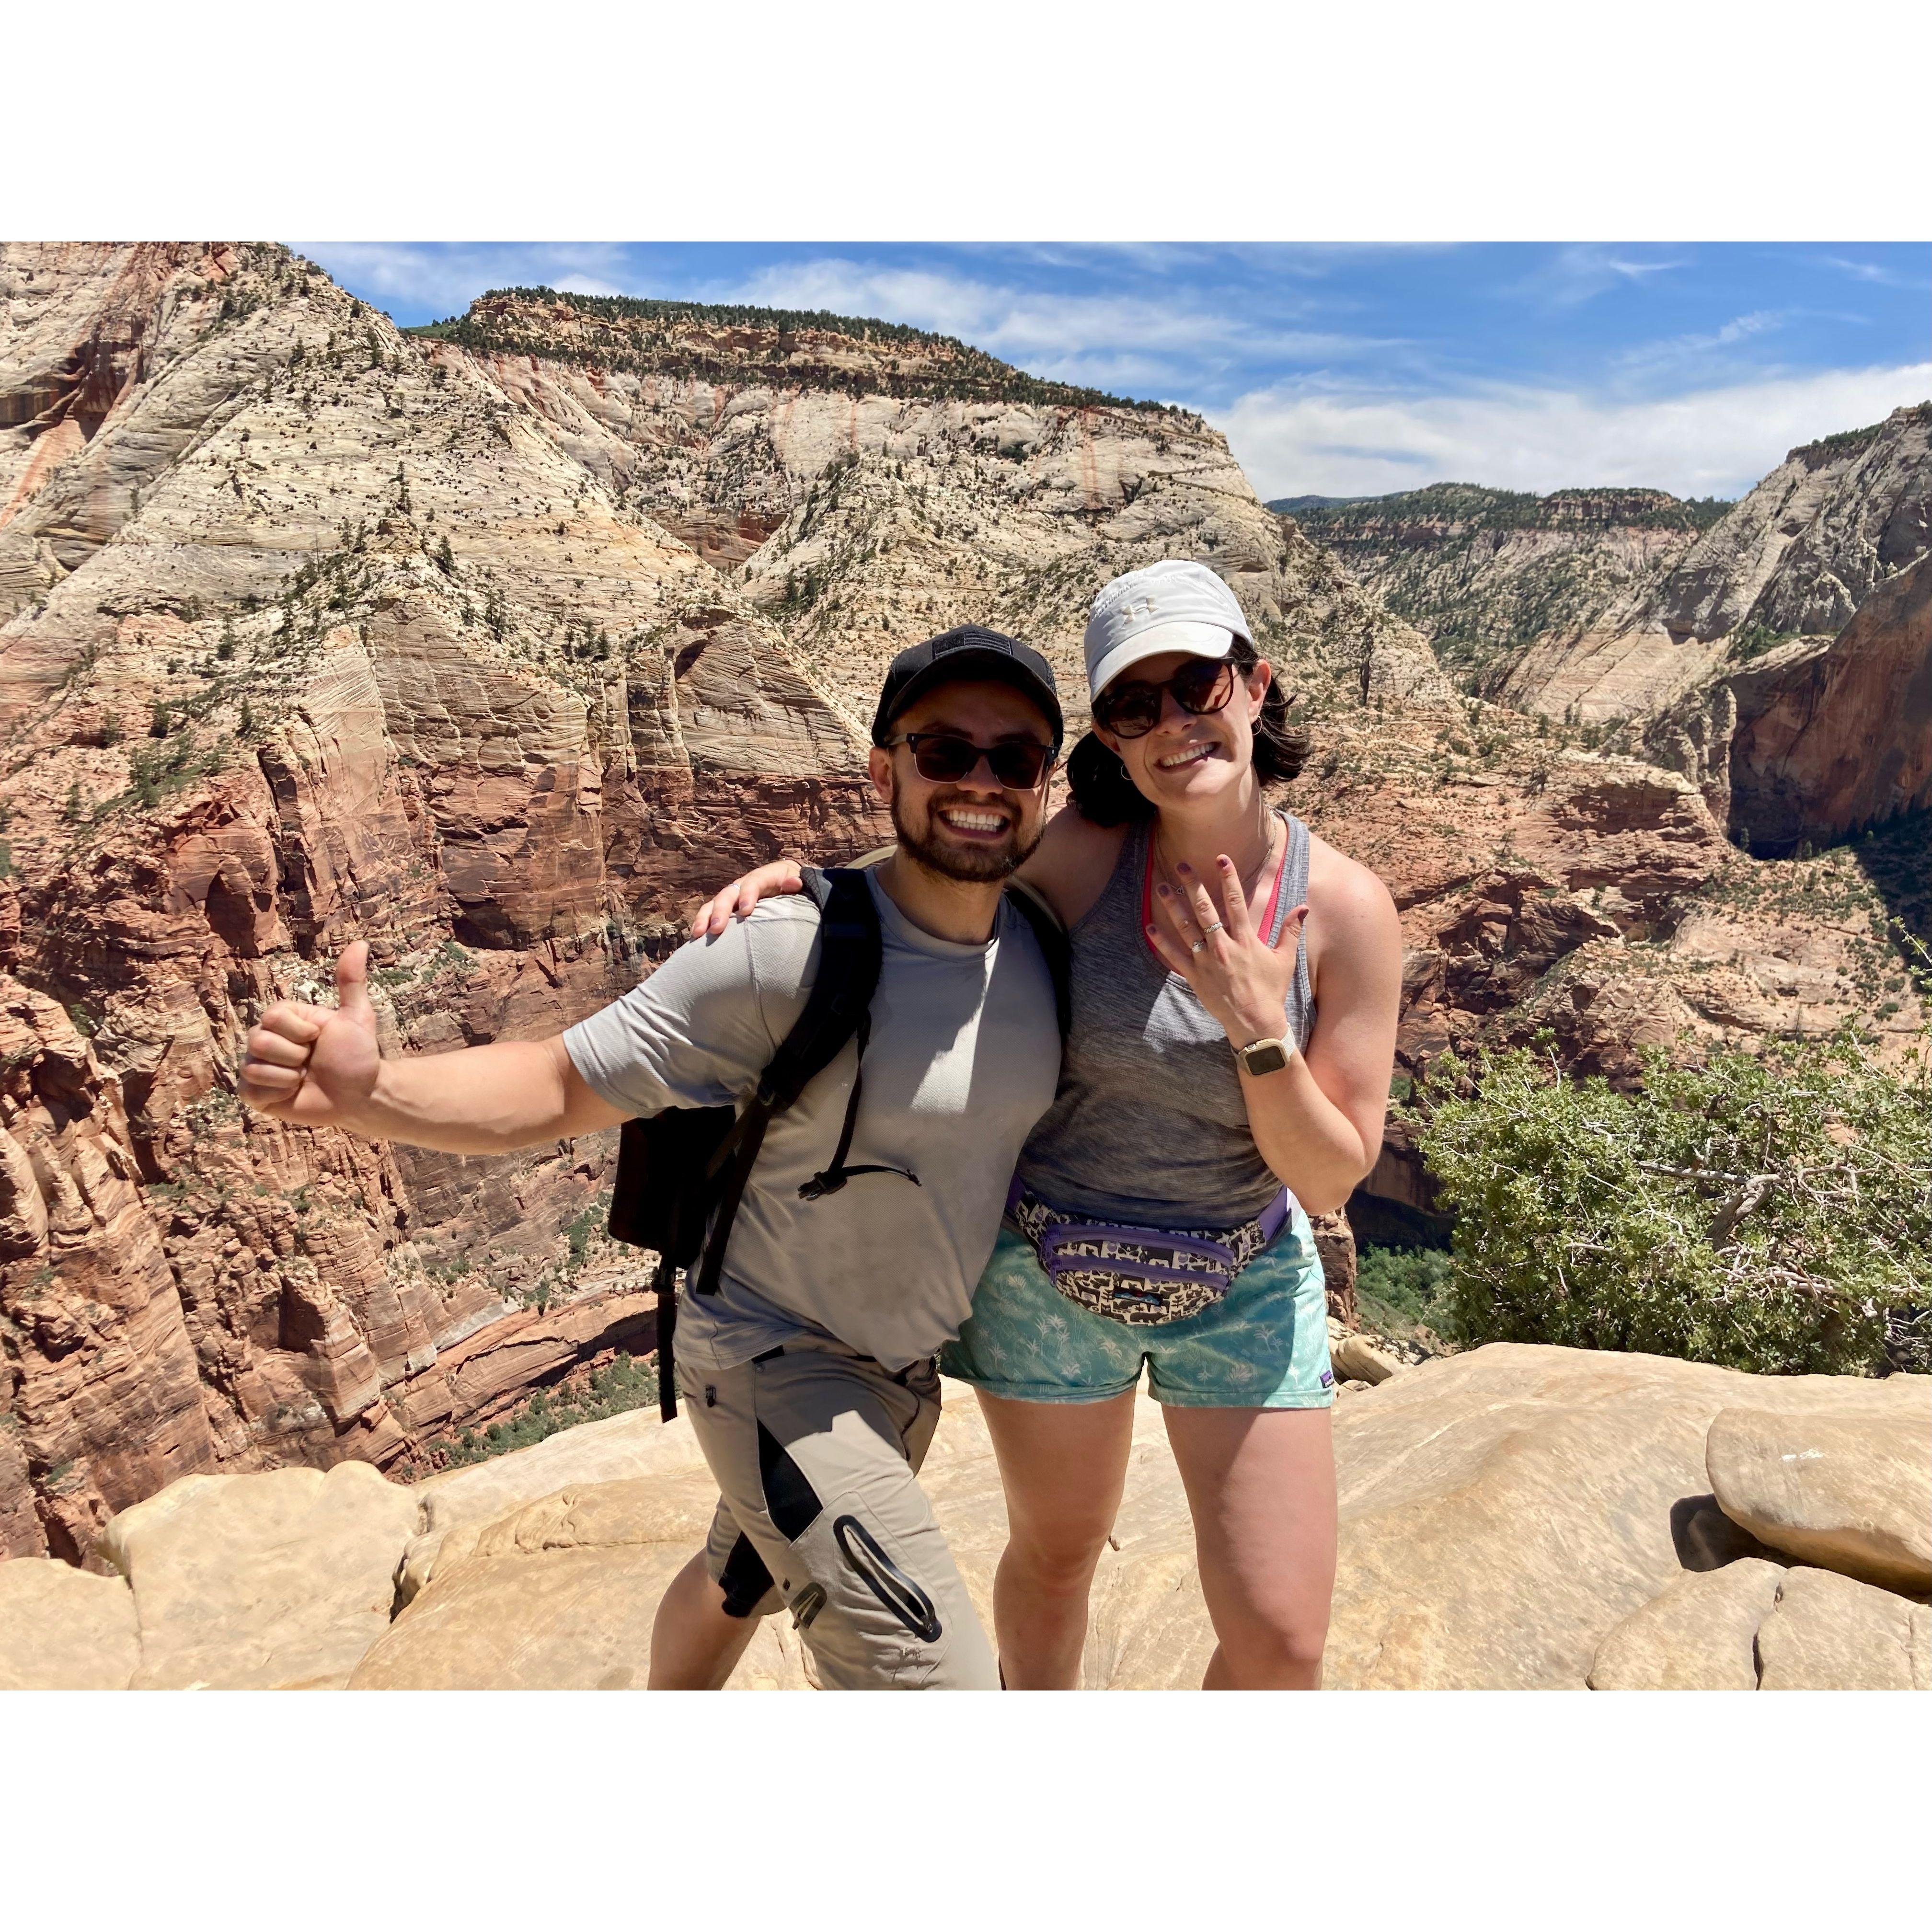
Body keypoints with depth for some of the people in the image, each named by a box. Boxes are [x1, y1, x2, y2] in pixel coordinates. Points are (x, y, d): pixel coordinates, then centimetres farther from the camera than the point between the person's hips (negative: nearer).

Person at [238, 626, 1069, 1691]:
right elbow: (560, 1085, -26)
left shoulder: (1041, 943, -10)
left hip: (907, 1367, 7)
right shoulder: (788, 953, -30)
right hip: (779, 1366, -7)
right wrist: (364, 1093, -41)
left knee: (744, 1577, 32)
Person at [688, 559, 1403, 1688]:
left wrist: (1258, 1028, -29)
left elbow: (1331, 1177, -13)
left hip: (1244, 1286, 0)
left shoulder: (1347, 908, -18)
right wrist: (798, 876, -15)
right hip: (1049, 1269, 1)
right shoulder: (1084, 852, -17)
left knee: (1281, 1641, 2)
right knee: (1056, 1554, 23)